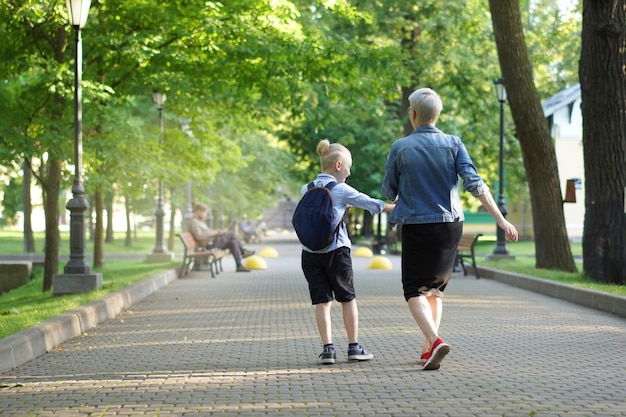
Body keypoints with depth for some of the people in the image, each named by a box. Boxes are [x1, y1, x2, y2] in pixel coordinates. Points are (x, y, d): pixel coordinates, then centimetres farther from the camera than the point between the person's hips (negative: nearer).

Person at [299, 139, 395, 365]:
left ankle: (328, 348, -4)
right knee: (347, 298, 10)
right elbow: (371, 204, 4)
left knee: (321, 300, 4)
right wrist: (396, 208, 17)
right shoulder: (342, 190, -4)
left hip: (310, 252, 3)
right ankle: (354, 346, 12)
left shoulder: (306, 189, 9)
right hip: (336, 251, -3)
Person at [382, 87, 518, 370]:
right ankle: (428, 350, 20)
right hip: (450, 226, 3)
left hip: (417, 227, -3)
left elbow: (389, 193, 3)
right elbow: (475, 184, -10)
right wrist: (501, 220, -11)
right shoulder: (453, 144, -1)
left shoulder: (400, 148, -5)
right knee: (436, 287, 19)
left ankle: (435, 341, -23)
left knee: (415, 291, 1)